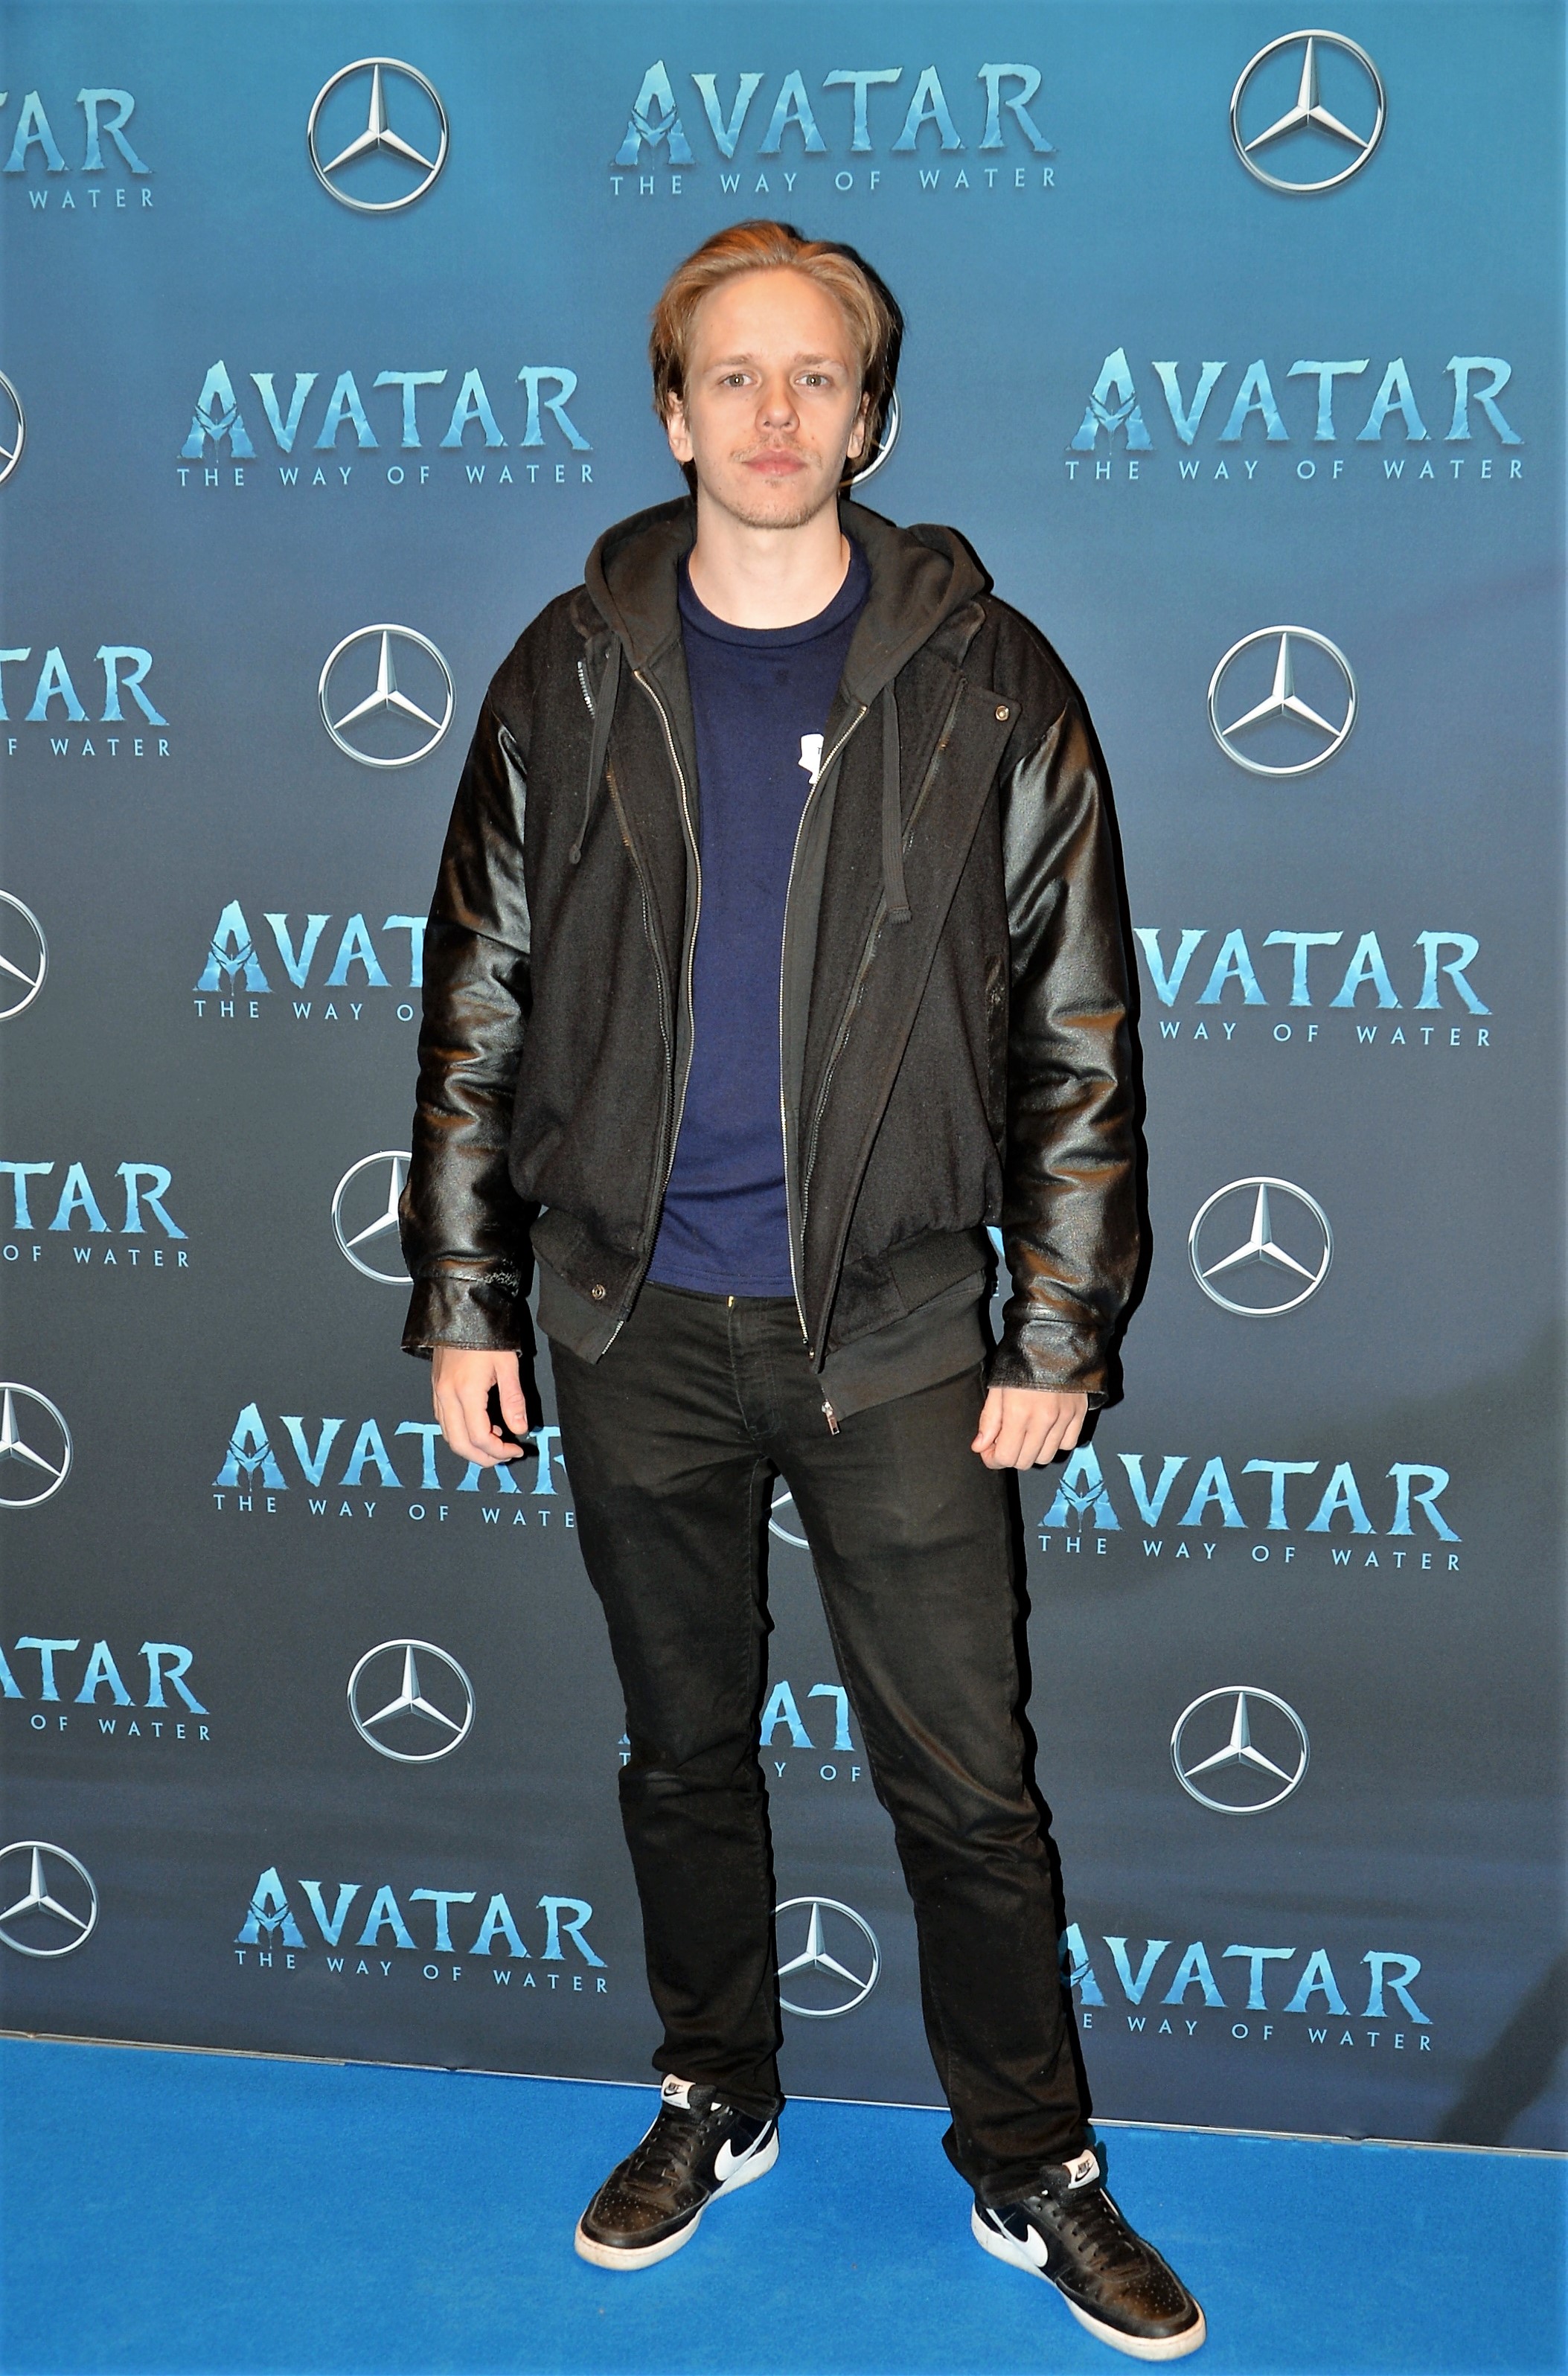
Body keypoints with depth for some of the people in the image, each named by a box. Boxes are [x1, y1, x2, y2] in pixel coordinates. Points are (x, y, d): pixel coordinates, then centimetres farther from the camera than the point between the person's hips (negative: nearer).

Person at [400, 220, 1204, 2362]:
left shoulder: (984, 682, -2)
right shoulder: (571, 680, 3)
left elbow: (1076, 1034, -1)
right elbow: (478, 1009, 6)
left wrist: (1060, 1335, -4)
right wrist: (464, 1301, 3)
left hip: (894, 1321, -2)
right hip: (636, 1319, 2)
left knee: (968, 1785, 4)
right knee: (684, 1750, 16)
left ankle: (1033, 2175, 24)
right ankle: (716, 2105, 37)